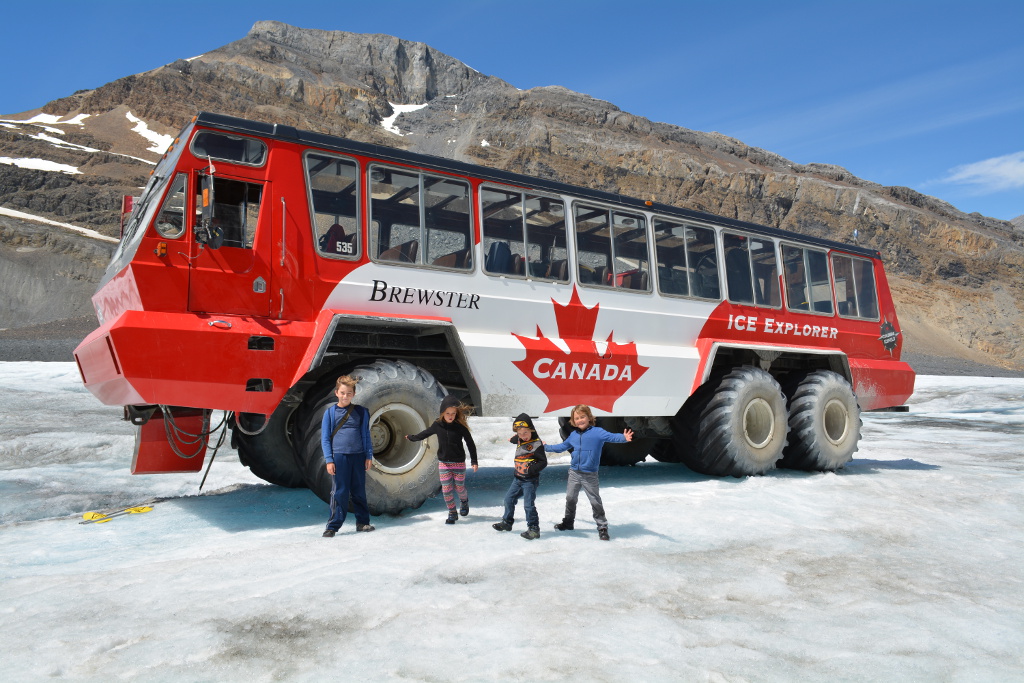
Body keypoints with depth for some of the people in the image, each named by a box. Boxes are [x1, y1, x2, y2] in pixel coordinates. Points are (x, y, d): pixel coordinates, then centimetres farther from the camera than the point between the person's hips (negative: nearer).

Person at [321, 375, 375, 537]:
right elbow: (325, 438, 2)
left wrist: (368, 456, 7)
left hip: (358, 456, 2)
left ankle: (362, 522, 21)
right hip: (339, 456, -2)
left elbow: (366, 435, 11)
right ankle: (333, 526, 5)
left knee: (359, 491, 10)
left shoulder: (361, 412, 7)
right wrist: (329, 460, -5)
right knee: (339, 492, -2)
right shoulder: (330, 412, 2)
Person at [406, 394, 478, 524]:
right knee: (446, 489, -1)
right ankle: (452, 513, 14)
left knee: (460, 487, 7)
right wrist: (411, 437, 27)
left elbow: (470, 444, -5)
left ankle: (464, 502, 40)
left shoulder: (460, 426, -12)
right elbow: (424, 434, 14)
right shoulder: (437, 425, -5)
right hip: (443, 462, 2)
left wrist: (474, 461, -6)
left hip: (459, 462, -2)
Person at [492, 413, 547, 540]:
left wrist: (529, 469, -29)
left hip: (530, 480, -9)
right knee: (509, 499, 16)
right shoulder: (520, 440, 4)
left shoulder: (536, 444, -20)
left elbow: (543, 462, -19)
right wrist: (512, 440, 50)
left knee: (529, 504, -11)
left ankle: (534, 529, -2)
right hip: (518, 478, 9)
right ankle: (507, 522, 33)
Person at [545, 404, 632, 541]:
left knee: (595, 501, 0)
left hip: (590, 475, -5)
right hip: (574, 473, 5)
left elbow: (611, 437, -27)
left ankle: (602, 527, 13)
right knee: (570, 498, 16)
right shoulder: (573, 435, 7)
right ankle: (568, 522, 36)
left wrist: (624, 438, -47)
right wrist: (545, 447, 31)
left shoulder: (597, 432, -11)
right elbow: (562, 447, 24)